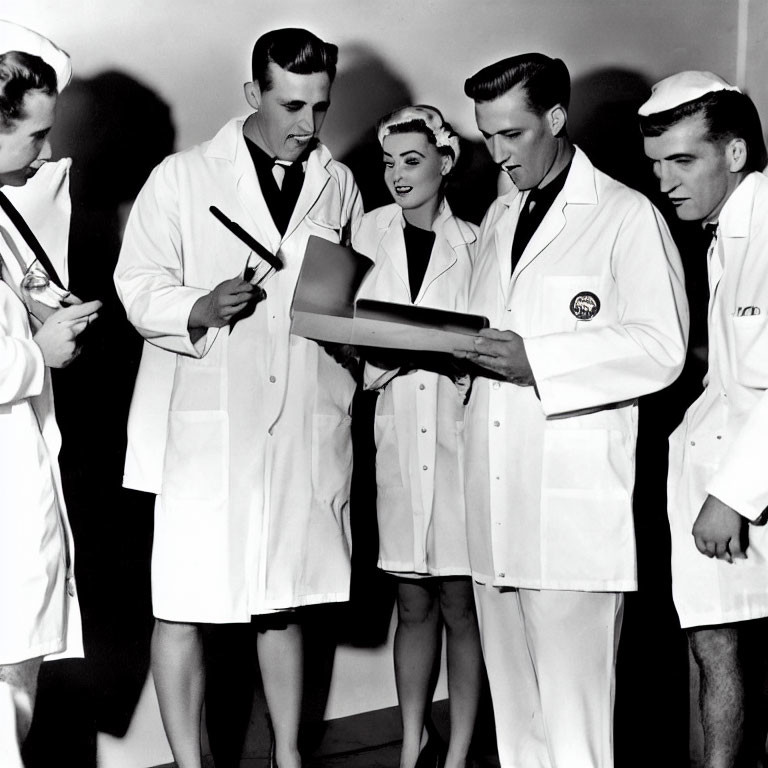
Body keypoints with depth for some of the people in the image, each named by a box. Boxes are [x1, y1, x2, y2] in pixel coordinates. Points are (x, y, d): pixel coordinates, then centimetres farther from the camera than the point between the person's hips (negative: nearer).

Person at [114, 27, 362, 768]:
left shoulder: (338, 185, 10)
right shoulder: (181, 178, -1)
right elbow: (138, 288, -2)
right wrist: (201, 309, -20)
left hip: (305, 425, 3)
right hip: (205, 425, -3)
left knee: (283, 602, 13)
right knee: (183, 605, -1)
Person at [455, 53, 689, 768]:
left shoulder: (627, 216, -2)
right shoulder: (497, 219, 20)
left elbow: (662, 347, -10)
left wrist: (535, 359, -17)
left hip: (575, 499, -7)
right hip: (497, 495, 7)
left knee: (572, 702, -5)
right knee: (513, 699, 12)